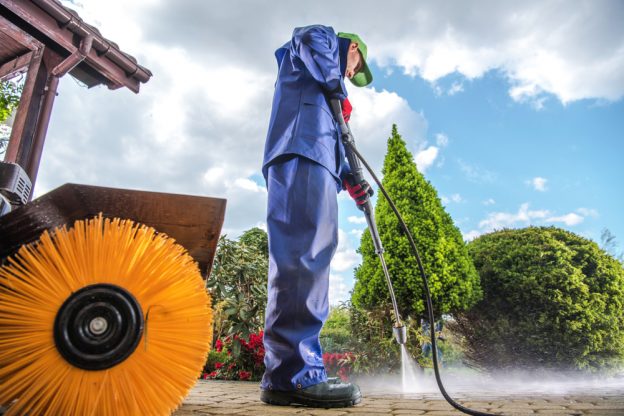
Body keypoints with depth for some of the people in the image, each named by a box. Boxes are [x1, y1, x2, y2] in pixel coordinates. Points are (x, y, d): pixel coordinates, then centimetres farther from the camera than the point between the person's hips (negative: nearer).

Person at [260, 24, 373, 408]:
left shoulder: (325, 96, 42)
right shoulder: (326, 38, 22)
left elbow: (331, 142, 30)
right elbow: (309, 39, -5)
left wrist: (347, 177, 17)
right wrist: (337, 90, 1)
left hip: (314, 160, 9)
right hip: (301, 155, -9)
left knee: (309, 262, 1)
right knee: (303, 258, -21)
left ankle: (292, 373, 2)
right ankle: (293, 373, -25)